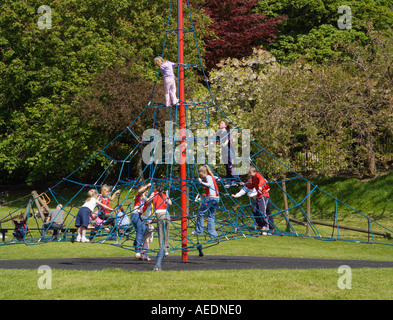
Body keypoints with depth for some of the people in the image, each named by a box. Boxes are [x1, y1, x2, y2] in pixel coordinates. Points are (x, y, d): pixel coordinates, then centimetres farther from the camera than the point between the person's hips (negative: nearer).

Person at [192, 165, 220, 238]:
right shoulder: (212, 177, 20)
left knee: (200, 213, 1)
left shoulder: (208, 177, -5)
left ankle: (198, 231, 4)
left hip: (211, 197, -9)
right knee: (211, 215, 12)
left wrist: (201, 182, -29)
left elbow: (209, 184, -22)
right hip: (216, 198, 9)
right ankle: (212, 233, 5)